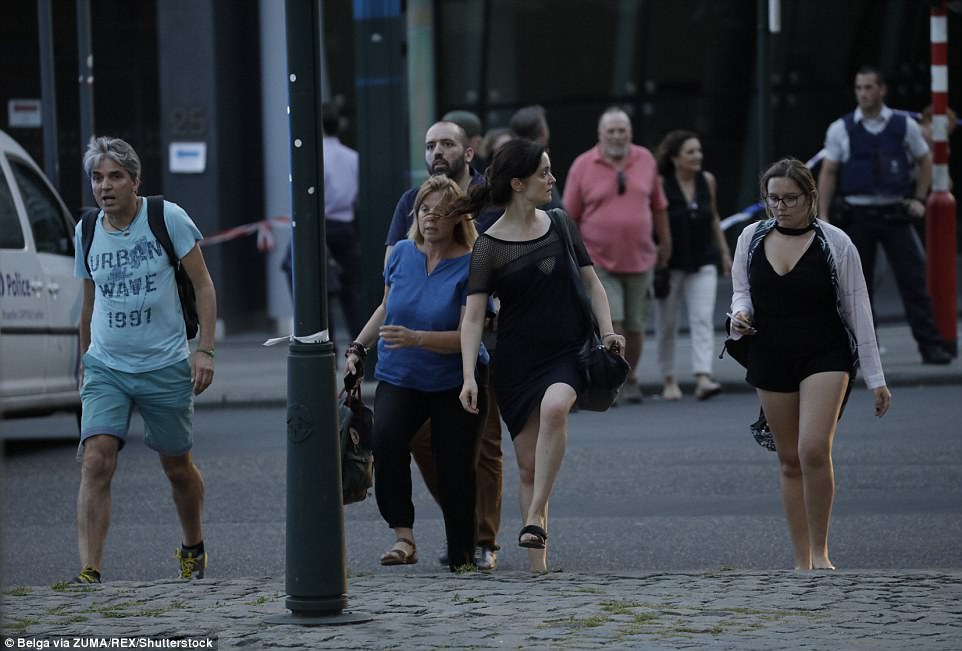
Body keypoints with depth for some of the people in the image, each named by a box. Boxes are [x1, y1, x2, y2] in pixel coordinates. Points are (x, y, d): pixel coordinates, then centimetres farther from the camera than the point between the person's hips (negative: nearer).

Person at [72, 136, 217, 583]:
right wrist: (85, 364, 21)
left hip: (165, 367, -2)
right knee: (96, 461, -17)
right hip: (106, 367, 2)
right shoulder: (87, 231, 4)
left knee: (178, 468, 12)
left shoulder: (168, 218, -7)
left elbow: (203, 285, -2)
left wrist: (205, 350, -10)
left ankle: (194, 548, 38)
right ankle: (89, 571, -21)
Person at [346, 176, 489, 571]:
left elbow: (467, 336, -19)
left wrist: (415, 339, -32)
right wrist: (357, 349, 12)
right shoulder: (402, 254, 1)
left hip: (455, 382, -2)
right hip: (399, 378, 2)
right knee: (386, 438, -27)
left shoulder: (470, 266, -13)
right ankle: (403, 536, -24)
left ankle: (462, 561, 12)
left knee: (455, 469, -3)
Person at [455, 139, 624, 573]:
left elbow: (590, 282, 14)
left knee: (554, 406, -33)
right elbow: (473, 317, -8)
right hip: (517, 362, -1)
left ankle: (536, 516, -28)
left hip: (567, 353, 1)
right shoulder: (488, 247, -4)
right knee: (528, 465, 0)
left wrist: (607, 330, -3)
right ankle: (537, 564, 9)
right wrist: (469, 376, -18)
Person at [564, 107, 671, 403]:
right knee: (611, 322, -14)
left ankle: (629, 379, 26)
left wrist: (664, 243, 16)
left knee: (635, 325, 9)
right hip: (599, 260, -3)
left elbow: (658, 206, 14)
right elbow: (570, 216, 0)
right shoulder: (583, 166, -3)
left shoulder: (645, 160, 5)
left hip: (639, 259, 3)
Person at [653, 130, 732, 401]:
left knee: (703, 320, -11)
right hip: (669, 264, -3)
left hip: (702, 264, 3)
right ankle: (669, 381, 21)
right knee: (667, 325, 7)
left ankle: (703, 379, -21)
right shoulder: (661, 184, -10)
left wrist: (724, 252, 16)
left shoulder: (707, 181, 3)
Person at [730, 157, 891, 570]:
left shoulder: (835, 243, -6)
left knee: (814, 449, -20)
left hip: (825, 355, -3)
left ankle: (820, 552, -6)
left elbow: (858, 311, -2)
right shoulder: (751, 239, 2)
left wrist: (875, 378, -2)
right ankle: (801, 563, 13)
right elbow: (741, 292, 17)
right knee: (789, 459, 7)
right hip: (770, 358, 3)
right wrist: (740, 315, -9)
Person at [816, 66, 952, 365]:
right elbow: (828, 174, 4)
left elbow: (925, 162, 16)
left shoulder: (905, 126, 3)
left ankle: (930, 346, -1)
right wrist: (823, 217, -1)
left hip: (895, 214, 0)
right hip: (856, 215, 0)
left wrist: (919, 199, 6)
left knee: (913, 280, -4)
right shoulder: (840, 129, 1)